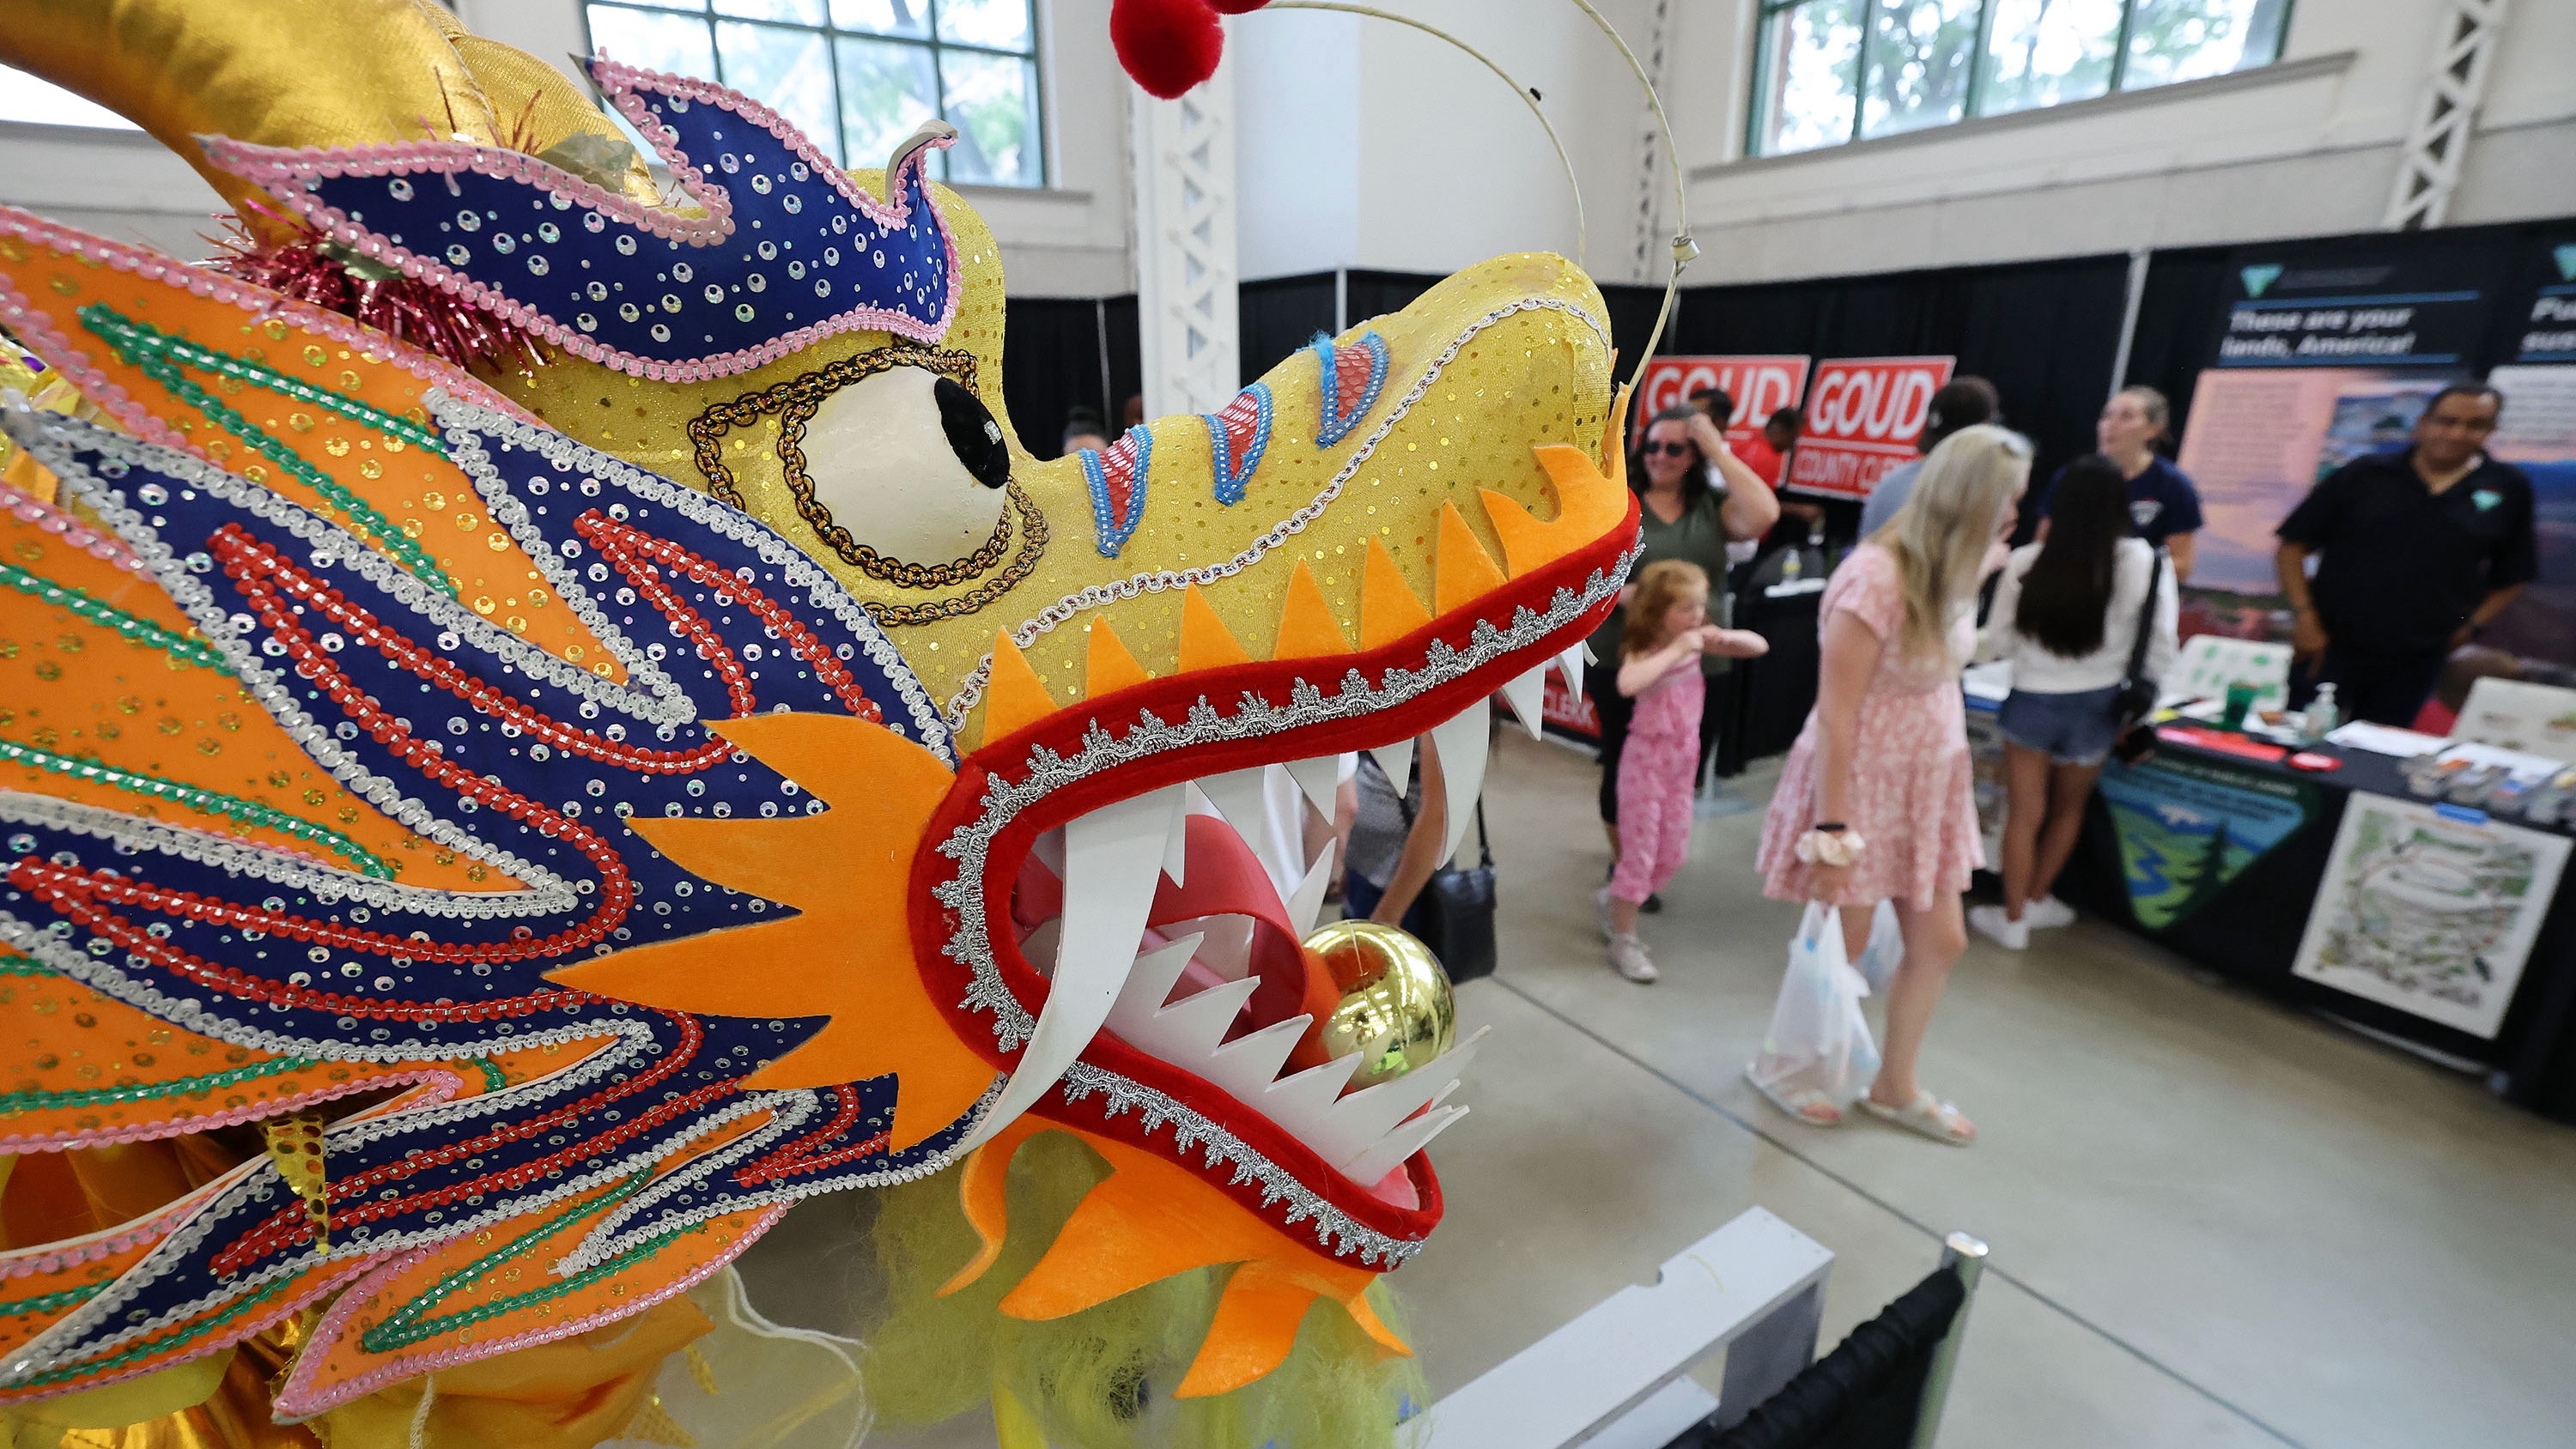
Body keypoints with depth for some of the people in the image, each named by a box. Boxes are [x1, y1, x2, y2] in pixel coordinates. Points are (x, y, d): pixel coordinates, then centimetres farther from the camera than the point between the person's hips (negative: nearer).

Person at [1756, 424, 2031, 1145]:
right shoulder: (1876, 579, -24)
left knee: (1940, 940, 15)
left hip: (1928, 783, 8)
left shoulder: (1947, 571, 2)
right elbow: (1835, 714, -24)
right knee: (1841, 944, 8)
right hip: (1861, 782, -8)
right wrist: (1833, 830, -23)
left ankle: (1894, 1086, 37)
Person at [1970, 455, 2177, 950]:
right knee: (2069, 808, 24)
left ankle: (2013, 918, 24)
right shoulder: (2148, 564, -14)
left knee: (2024, 814, 13)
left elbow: (1998, 642, -5)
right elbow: (2158, 657, -10)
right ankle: (2035, 899, 38)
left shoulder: (2027, 562, -15)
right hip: (2096, 706, 1)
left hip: (2031, 701, -1)